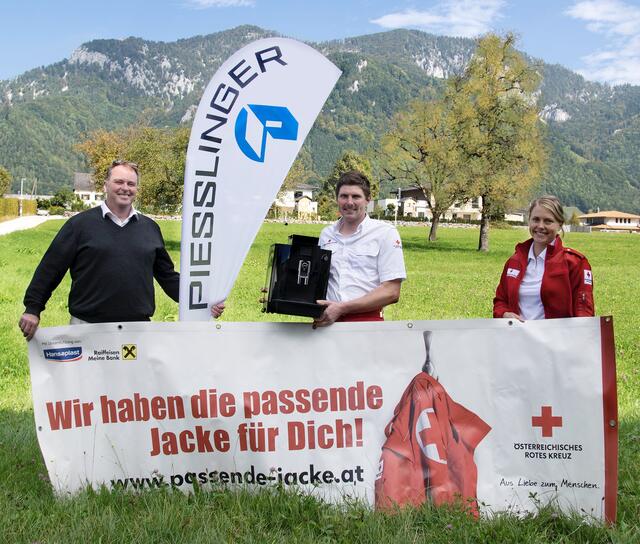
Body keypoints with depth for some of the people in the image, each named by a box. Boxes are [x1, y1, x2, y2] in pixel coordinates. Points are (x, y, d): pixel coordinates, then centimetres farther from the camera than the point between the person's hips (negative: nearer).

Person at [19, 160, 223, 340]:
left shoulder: (150, 228, 12)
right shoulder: (80, 224, 1)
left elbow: (168, 276, 16)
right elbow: (50, 268, 1)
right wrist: (33, 309, -4)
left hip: (139, 328, 3)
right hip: (87, 326, -2)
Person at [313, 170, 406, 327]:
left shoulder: (385, 233, 0)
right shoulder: (326, 234, 14)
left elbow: (391, 292, -7)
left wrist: (342, 308, -14)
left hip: (365, 320, -3)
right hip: (326, 320, 3)